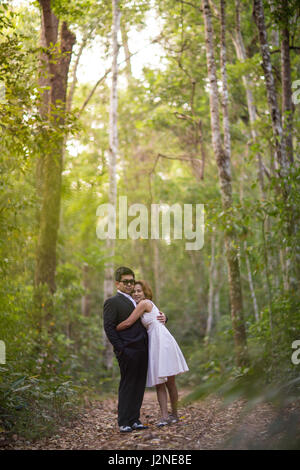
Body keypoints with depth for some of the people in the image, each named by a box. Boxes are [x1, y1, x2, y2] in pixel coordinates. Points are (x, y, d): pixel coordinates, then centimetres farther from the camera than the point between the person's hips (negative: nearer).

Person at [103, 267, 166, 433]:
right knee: (127, 386, -5)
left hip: (142, 350, 7)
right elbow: (108, 327, -9)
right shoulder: (112, 302, -1)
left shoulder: (137, 301, 22)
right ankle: (123, 423, 1)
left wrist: (162, 317, 9)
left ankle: (134, 420, 16)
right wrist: (120, 348, -16)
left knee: (139, 386, 8)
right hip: (128, 351, -7)